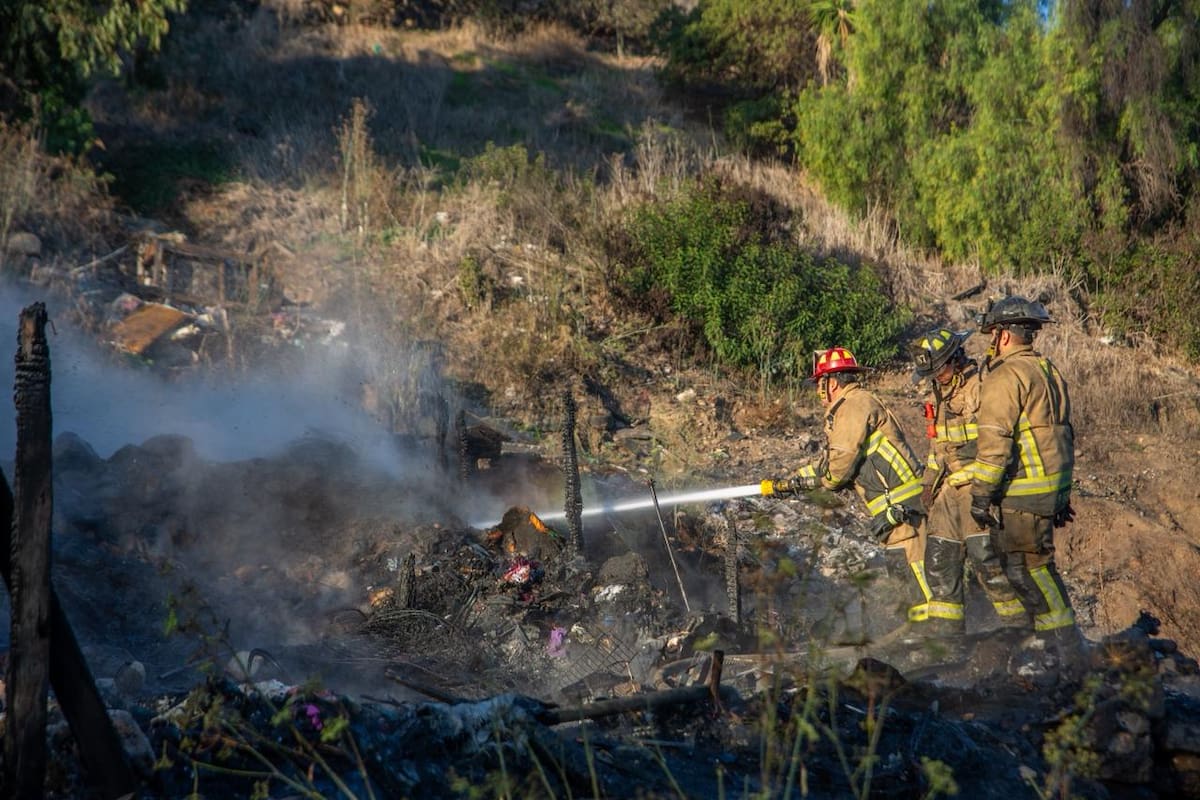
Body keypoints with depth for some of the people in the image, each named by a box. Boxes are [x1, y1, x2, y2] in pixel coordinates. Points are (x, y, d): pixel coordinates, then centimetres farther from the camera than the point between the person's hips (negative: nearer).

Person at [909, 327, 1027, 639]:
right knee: (940, 563, 8)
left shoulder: (983, 387, -12)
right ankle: (943, 634, 15)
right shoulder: (938, 393, 16)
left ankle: (1021, 627, -3)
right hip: (948, 489, 9)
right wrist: (928, 482, 19)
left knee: (988, 560, -13)